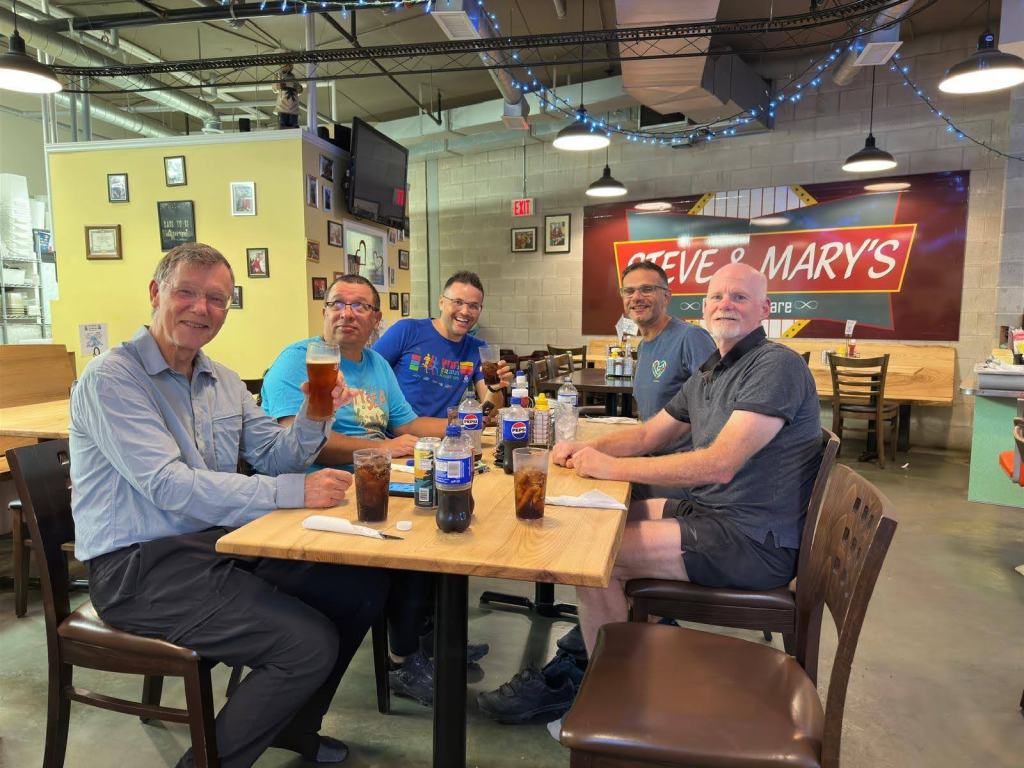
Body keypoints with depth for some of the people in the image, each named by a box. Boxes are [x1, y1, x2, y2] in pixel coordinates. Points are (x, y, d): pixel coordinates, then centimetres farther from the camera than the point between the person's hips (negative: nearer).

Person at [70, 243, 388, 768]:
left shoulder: (224, 382, 11)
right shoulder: (110, 379, -12)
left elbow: (275, 457, 11)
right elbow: (169, 485, -24)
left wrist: (313, 417, -10)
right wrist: (292, 492, -29)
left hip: (221, 540, 8)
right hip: (139, 567, -8)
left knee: (363, 586, -1)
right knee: (310, 643, -22)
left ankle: (291, 724, 22)